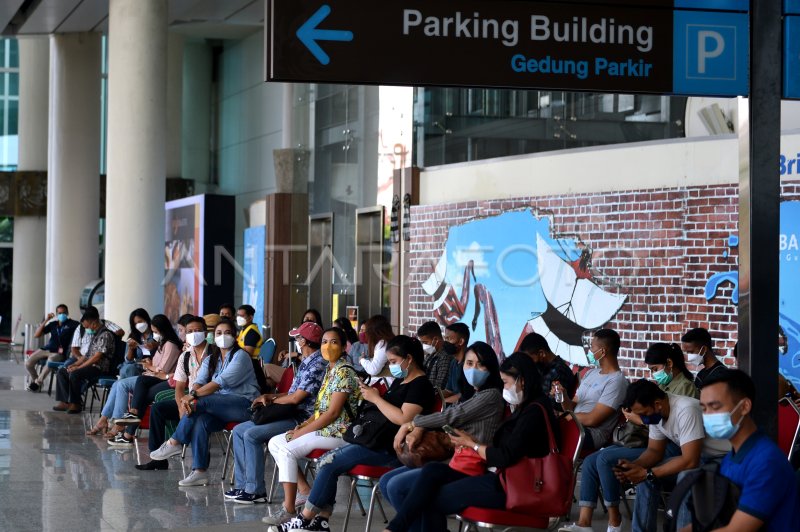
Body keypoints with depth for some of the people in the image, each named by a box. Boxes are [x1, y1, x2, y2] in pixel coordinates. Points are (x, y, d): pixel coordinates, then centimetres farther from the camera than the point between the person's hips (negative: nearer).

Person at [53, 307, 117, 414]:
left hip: (100, 368, -10)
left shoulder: (105, 335, -13)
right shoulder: (95, 335, 18)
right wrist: (75, 364, 6)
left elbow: (97, 357, -19)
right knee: (61, 372, 4)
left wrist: (79, 367, -16)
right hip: (90, 366, 10)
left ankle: (76, 404, -18)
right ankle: (66, 402, -7)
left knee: (74, 374, -31)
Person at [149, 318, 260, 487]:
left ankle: (175, 443, -15)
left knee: (200, 402, -27)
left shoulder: (240, 356, -3)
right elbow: (200, 381, 2)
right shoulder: (210, 360, 20)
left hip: (245, 404, -6)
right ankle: (199, 472, -29)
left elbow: (221, 381, -17)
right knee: (200, 420, -27)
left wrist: (194, 396, -24)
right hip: (220, 407, 6)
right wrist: (191, 395, -22)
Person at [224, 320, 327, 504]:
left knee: (251, 435, -23)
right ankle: (242, 485, 2)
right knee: (239, 431, 5)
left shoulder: (317, 365, -17)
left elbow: (295, 398, -19)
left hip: (302, 419, -11)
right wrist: (271, 396, 7)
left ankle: (255, 491, -16)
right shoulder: (306, 363, 17)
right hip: (292, 415, 11)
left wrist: (271, 400, -3)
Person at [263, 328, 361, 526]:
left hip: (337, 433, -10)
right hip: (324, 428, 10)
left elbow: (332, 413, -20)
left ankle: (289, 509, -20)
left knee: (287, 451, -23)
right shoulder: (330, 370, 15)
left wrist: (302, 432, -16)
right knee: (274, 443, 7)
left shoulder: (344, 372, -15)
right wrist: (302, 426, 2)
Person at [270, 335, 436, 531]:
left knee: (329, 464, -14)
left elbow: (403, 418, -22)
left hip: (391, 449, -10)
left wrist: (376, 399, -14)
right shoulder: (399, 381, 19)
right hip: (379, 440, 10)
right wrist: (373, 395, 4)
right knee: (326, 461, -3)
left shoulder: (420, 385, -11)